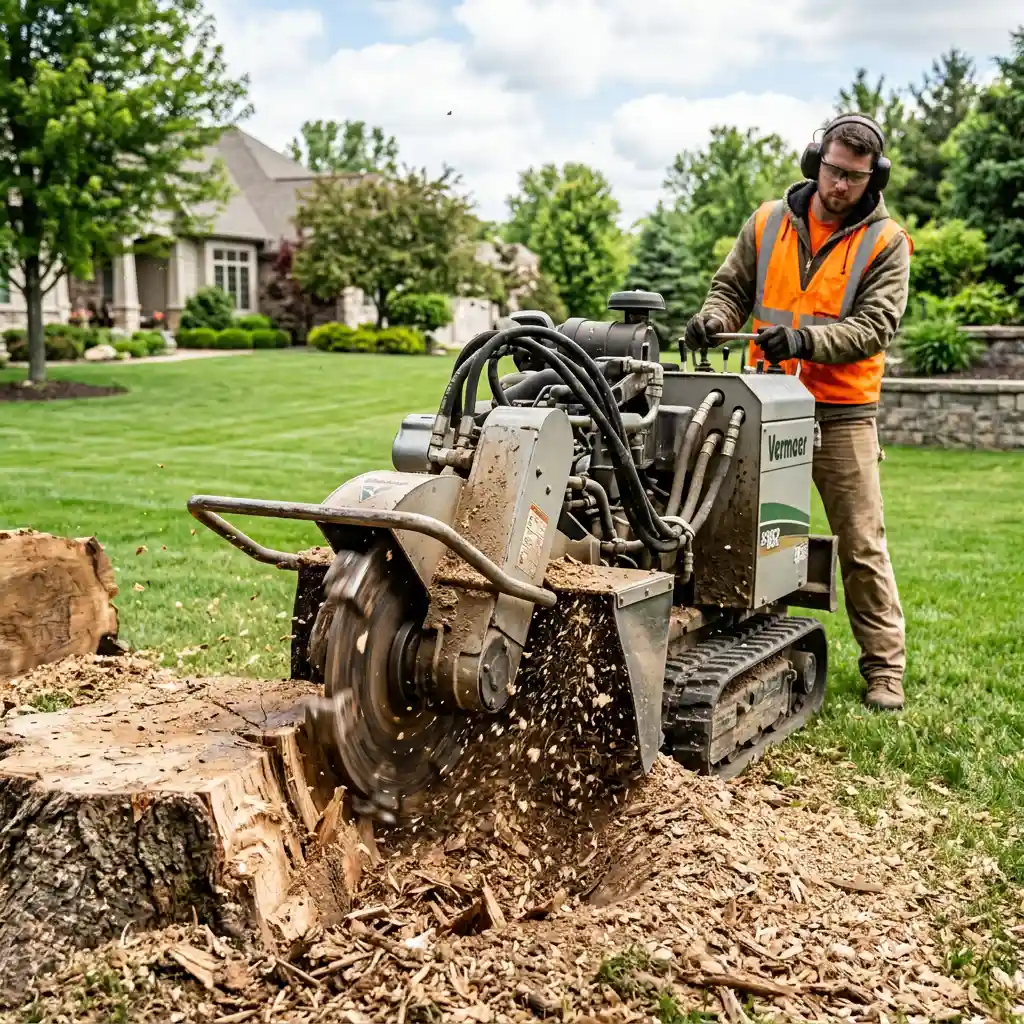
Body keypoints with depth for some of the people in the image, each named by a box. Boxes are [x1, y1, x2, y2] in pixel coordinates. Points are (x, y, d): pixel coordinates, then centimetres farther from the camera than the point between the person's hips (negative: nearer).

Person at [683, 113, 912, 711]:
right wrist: (715, 318, -12)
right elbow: (732, 287, 11)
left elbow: (875, 326, -13)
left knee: (862, 544, 0)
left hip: (842, 413, -3)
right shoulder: (768, 223, 5)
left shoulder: (886, 242, -3)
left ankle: (885, 666, 10)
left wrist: (804, 340, -28)